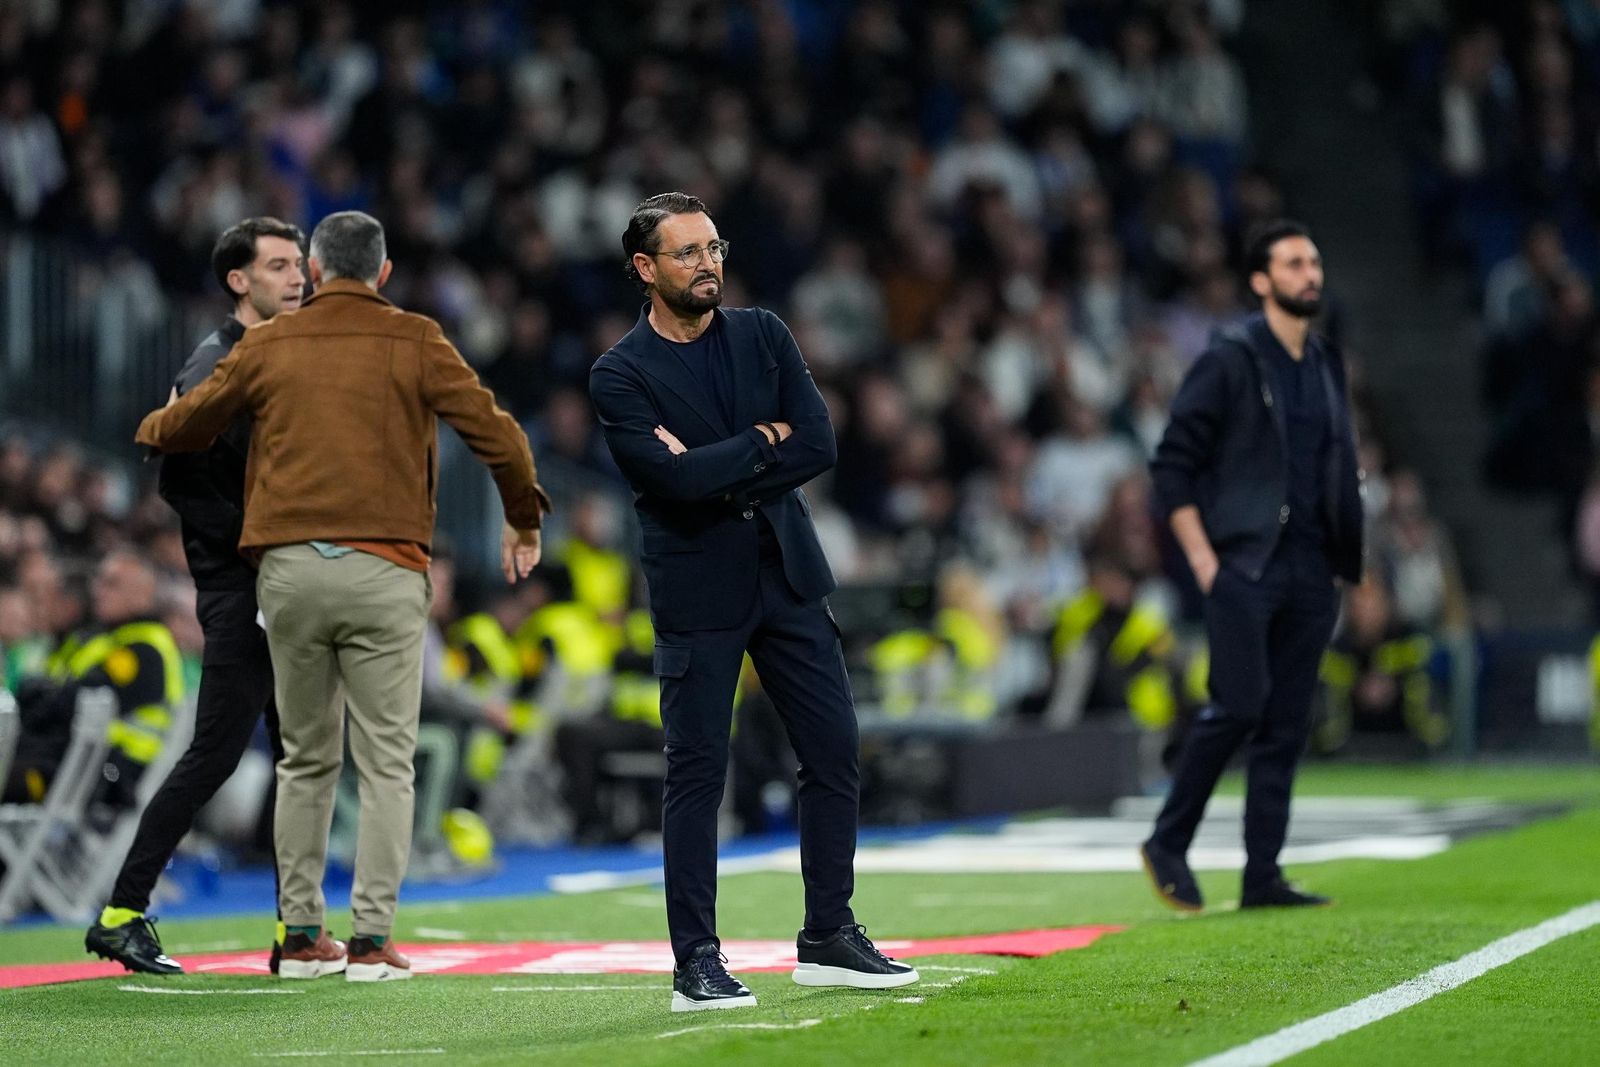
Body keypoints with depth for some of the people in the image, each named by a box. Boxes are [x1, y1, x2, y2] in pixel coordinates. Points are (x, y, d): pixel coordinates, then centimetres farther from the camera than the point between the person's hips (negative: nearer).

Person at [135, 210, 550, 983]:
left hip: (288, 570, 3)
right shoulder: (413, 344, 3)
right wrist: (523, 521, 14)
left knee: (306, 758, 13)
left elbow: (182, 428, 17)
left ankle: (302, 934, 13)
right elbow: (493, 431, -1)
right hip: (382, 571, -3)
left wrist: (145, 432, 41)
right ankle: (371, 939, -6)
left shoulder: (268, 345, 9)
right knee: (385, 760, 0)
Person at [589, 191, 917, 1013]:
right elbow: (677, 480, -20)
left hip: (787, 575, 5)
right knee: (696, 774, -3)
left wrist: (718, 472, -12)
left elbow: (819, 445, -4)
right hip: (696, 592, -5)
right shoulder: (620, 374, -7)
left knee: (835, 754, 6)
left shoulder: (763, 336, 6)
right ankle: (696, 963, 3)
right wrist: (762, 443, -9)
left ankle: (828, 941, 17)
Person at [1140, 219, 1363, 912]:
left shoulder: (1327, 364, 17)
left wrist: (1348, 554, 12)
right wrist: (1202, 559, -11)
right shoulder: (1230, 358, -3)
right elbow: (1172, 462, -5)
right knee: (1240, 704, -16)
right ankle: (1168, 843, 0)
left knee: (1287, 724, 3)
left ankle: (1263, 878, 6)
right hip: (1244, 563, -6)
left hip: (1311, 569, 6)